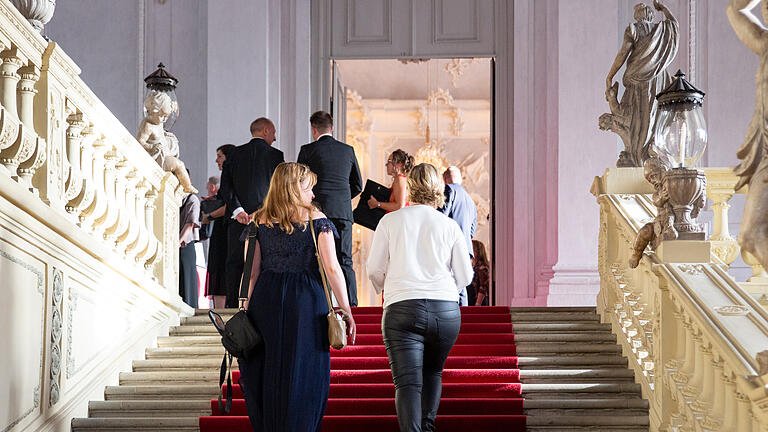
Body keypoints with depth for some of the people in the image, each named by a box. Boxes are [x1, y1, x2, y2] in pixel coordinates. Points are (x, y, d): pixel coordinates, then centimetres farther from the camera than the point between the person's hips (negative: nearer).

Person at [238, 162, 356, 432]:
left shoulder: (258, 222, 6)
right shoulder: (315, 219, -1)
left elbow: (250, 273, 4)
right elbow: (332, 269, -6)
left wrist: (246, 311, 9)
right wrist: (346, 310, -1)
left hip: (265, 299, 3)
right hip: (306, 300, -3)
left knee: (264, 376, 10)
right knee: (303, 376, 3)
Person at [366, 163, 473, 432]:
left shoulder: (390, 221, 5)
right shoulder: (449, 226, 7)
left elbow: (374, 270, 6)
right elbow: (465, 276, 10)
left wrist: (385, 289, 28)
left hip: (402, 309, -2)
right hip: (446, 309, 2)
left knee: (408, 382, -7)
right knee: (433, 372, 24)